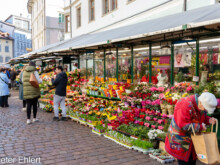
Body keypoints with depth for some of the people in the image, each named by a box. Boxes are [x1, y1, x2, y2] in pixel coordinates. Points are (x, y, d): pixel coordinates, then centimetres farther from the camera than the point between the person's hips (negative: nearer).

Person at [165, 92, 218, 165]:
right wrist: (200, 127, -25)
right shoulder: (185, 105, -30)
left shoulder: (201, 105, -4)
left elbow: (203, 117, 13)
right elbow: (183, 125, -32)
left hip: (192, 138, 8)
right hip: (180, 140, -8)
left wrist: (209, 120, -9)